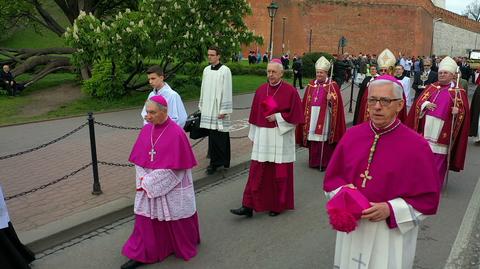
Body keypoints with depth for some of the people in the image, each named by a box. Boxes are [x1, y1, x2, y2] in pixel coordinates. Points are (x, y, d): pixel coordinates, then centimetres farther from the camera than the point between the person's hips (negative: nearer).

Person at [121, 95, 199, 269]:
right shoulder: (146, 130, -1)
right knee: (145, 220, 9)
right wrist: (143, 180, -11)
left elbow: (175, 167, -19)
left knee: (175, 221, 14)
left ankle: (184, 248, 39)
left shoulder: (176, 133, -19)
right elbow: (138, 160, 5)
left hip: (171, 188, -5)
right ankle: (141, 255, 22)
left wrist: (149, 183, -16)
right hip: (148, 187, 5)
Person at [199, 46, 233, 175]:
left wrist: (223, 110, -13)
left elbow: (227, 92, -10)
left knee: (219, 136, -3)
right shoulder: (206, 70, 10)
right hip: (208, 109, 5)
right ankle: (215, 161, 17)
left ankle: (216, 162, 6)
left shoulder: (225, 70, -8)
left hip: (219, 109, -5)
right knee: (212, 135, 8)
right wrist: (201, 106, 15)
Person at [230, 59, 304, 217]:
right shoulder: (260, 90, 6)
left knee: (280, 173, 7)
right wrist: (254, 136, 11)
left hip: (281, 138, -3)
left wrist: (277, 117, -15)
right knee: (257, 172, 2)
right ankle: (249, 206, 6)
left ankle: (278, 205, 23)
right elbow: (255, 115, 10)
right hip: (263, 137, 4)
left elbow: (295, 116, -6)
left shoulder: (290, 91, -6)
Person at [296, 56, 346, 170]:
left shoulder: (332, 85, -1)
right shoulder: (311, 85, 11)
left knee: (324, 139, -5)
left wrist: (331, 100, -25)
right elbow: (306, 102, 13)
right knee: (313, 138, 6)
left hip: (325, 117, -4)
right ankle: (314, 161, 17)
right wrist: (306, 114, 8)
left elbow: (337, 102, -6)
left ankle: (324, 162, 4)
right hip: (313, 117, 4)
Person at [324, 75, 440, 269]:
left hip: (391, 235, -3)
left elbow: (428, 198, -8)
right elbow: (331, 178, 7)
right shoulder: (352, 135, -1)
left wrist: (390, 210, -19)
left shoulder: (417, 146, -12)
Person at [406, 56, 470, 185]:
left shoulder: (458, 91, 1)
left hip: (443, 131, -3)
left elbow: (464, 111, -2)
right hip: (427, 128, 4)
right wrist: (425, 104, -13)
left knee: (438, 156, 3)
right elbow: (418, 102, 8)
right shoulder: (431, 87, 12)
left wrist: (458, 111, -23)